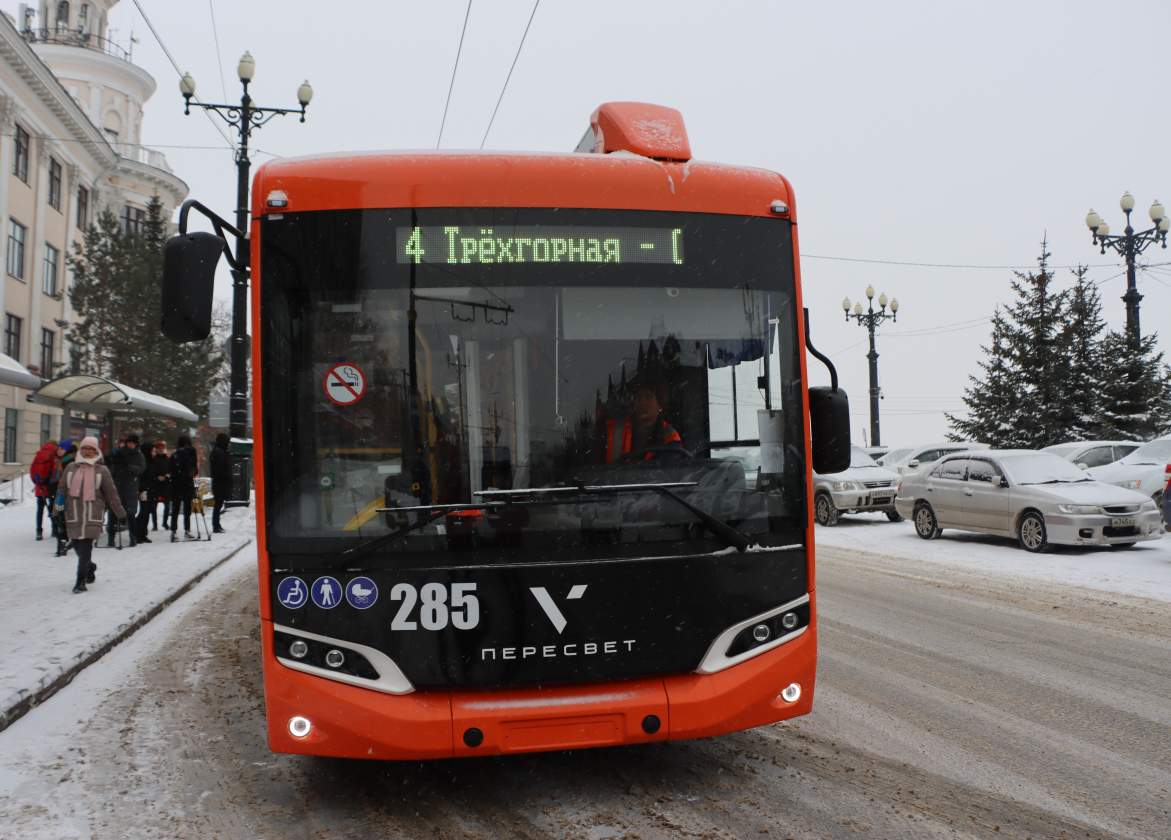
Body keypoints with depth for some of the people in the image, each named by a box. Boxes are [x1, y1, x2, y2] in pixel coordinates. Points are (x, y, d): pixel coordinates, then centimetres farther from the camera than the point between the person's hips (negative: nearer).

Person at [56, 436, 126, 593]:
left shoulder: (102, 470, 3)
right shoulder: (71, 468, 9)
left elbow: (111, 494, 7)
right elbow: (61, 489, 14)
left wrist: (121, 514, 9)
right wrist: (59, 508, 5)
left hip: (93, 515, -3)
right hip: (73, 514, 3)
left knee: (85, 547, -10)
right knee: (77, 545, 8)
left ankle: (81, 581, -6)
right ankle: (90, 567, 35)